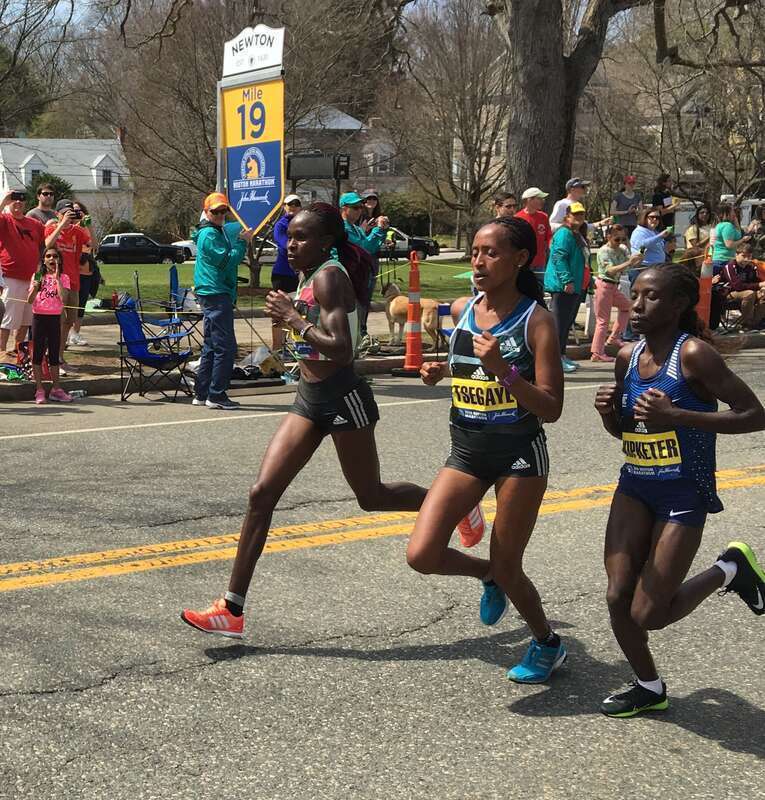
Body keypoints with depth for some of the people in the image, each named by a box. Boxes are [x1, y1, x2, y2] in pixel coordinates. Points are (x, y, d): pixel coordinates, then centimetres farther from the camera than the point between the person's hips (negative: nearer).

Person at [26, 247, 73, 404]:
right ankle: (39, 390, 5)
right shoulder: (37, 276, 4)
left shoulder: (63, 277, 2)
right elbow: (29, 300, 0)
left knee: (54, 354, 6)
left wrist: (56, 278, -14)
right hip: (39, 316, 0)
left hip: (55, 318, 0)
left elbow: (63, 298, -15)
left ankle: (56, 389, 13)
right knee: (37, 353, 0)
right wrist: (35, 288, -19)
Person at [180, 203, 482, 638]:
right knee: (262, 494, 0)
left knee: (372, 497, 7)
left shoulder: (329, 277, -17)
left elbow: (342, 351, -27)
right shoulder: (309, 276, 11)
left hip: (342, 397, -9)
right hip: (310, 398, 9)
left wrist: (294, 319, -20)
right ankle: (232, 609, 2)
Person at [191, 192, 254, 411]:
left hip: (213, 295, 11)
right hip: (216, 294, -11)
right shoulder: (210, 234, -11)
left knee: (211, 347, 14)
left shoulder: (220, 231, 20)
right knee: (225, 347, -10)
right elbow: (227, 261, -18)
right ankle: (216, 395, -8)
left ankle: (201, 394, 18)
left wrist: (242, 238, 9)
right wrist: (242, 242, -12)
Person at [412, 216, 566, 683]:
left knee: (507, 571, 4)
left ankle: (548, 644, 33)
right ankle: (488, 575, 24)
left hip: (519, 455, -5)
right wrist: (440, 371, 2)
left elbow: (551, 409, -17)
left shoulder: (536, 321, -14)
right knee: (422, 555, -9)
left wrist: (503, 371, -30)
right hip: (467, 451, 5)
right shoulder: (462, 311, 1)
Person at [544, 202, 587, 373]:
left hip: (573, 288, 11)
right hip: (562, 287, -11)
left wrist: (583, 284, 31)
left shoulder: (575, 236, 22)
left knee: (566, 322, 15)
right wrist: (567, 280, -28)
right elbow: (559, 257, -22)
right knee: (559, 322, -10)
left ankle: (561, 355, 23)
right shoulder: (564, 233, -11)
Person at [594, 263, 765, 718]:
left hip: (683, 496, -6)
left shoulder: (693, 354, -18)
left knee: (647, 616, -4)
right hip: (635, 489, 6)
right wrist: (608, 411, -8)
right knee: (618, 599, 1)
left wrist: (675, 415, -28)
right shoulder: (628, 358, 2)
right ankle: (650, 689, 26)